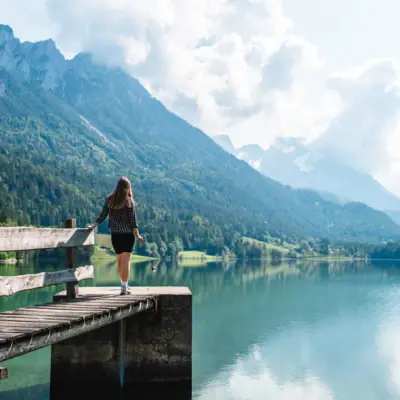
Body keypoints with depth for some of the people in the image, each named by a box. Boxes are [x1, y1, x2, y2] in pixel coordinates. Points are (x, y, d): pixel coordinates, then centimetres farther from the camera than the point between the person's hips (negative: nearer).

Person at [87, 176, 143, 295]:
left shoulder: (109, 199, 0)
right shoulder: (129, 201, -8)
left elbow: (102, 216, 0)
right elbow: (133, 221, -7)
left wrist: (93, 226, 8)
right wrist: (137, 236, 0)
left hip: (115, 234, 4)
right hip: (128, 234, -4)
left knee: (119, 260, 15)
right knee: (126, 260, -1)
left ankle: (124, 285, 28)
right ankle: (124, 287, -4)